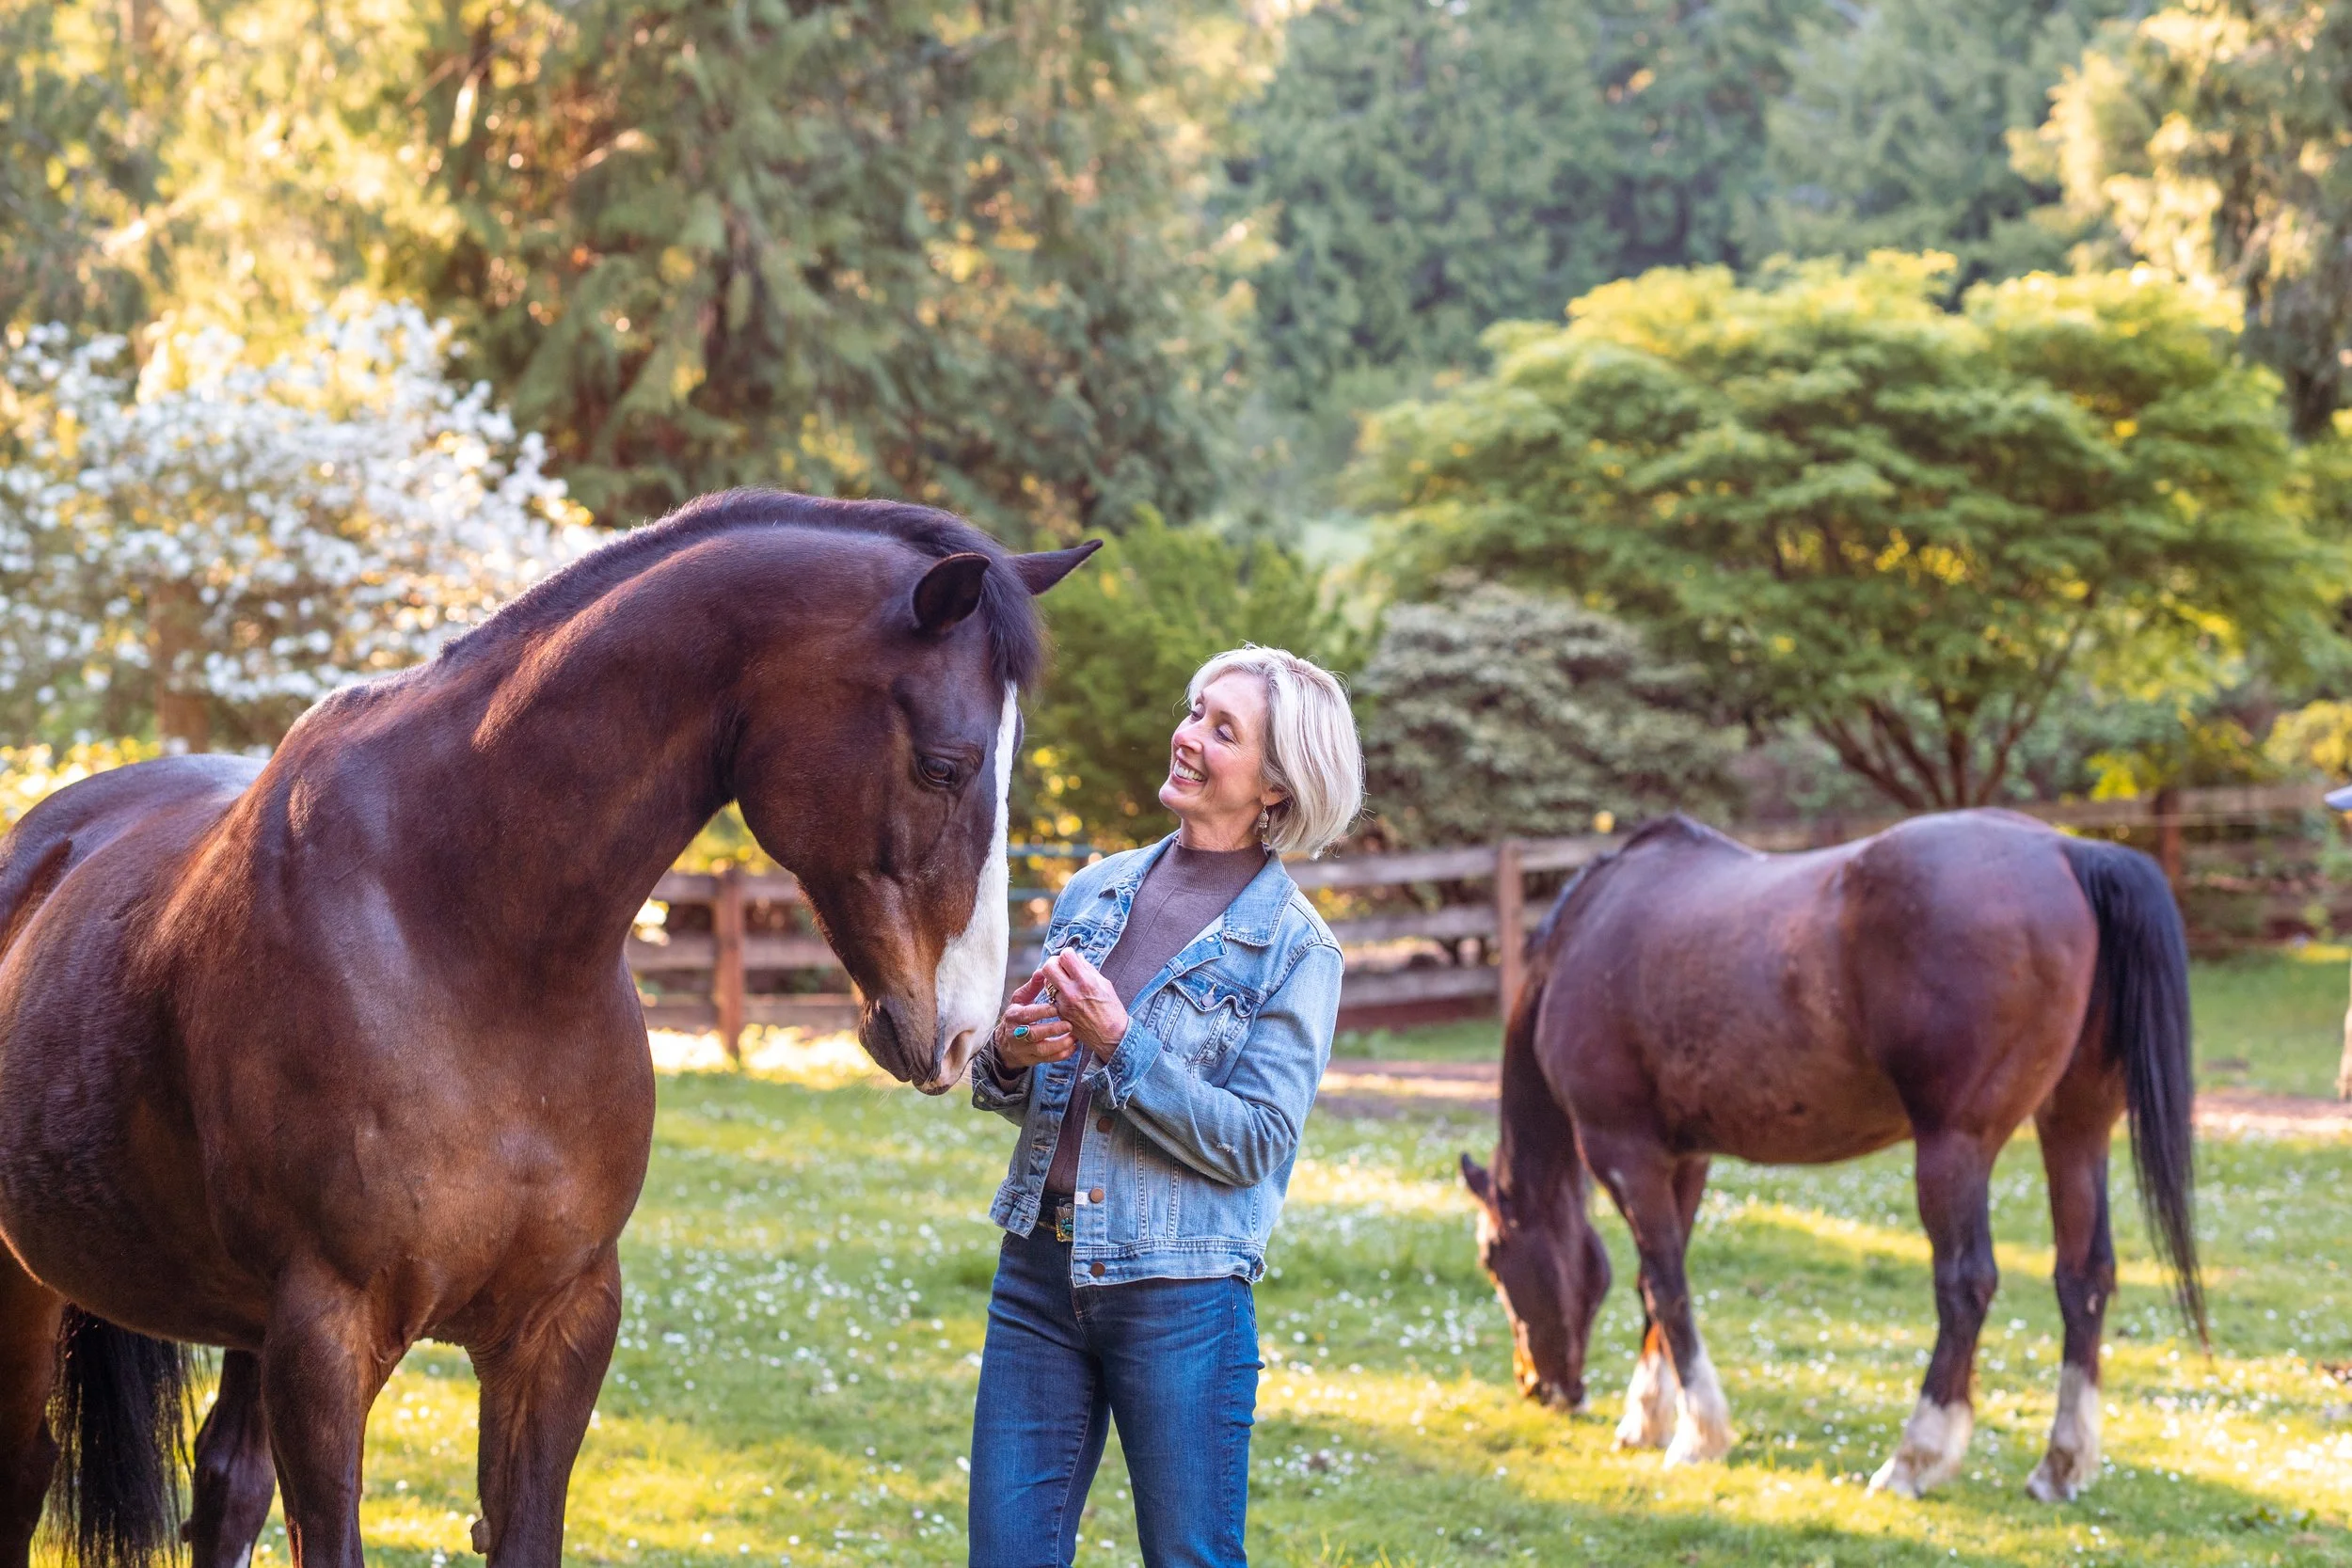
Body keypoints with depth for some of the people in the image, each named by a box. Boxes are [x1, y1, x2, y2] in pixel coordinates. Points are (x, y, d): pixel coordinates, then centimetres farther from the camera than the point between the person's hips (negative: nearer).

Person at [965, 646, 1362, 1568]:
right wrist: (1008, 1058, -7)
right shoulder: (1093, 892, 9)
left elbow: (1254, 1141, -13)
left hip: (1180, 1294, -5)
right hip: (1038, 1271, 5)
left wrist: (1118, 1044, -20)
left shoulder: (1294, 948, -5)